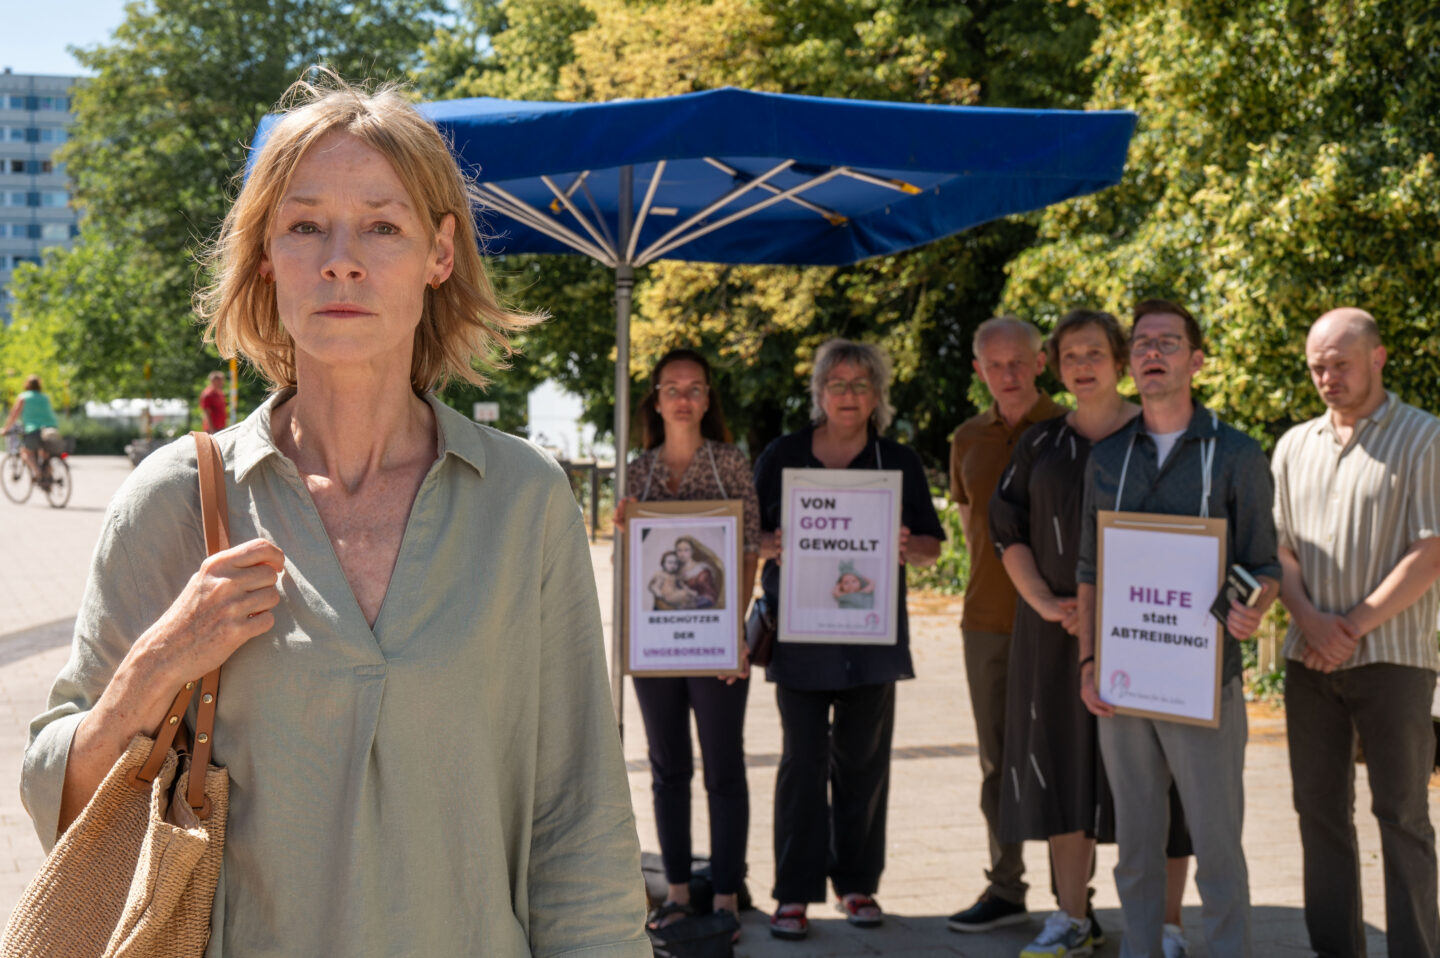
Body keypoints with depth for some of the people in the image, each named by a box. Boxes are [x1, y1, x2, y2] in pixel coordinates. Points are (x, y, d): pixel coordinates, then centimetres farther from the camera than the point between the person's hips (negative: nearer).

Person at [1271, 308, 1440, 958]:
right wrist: (1310, 620, -8)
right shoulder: (1295, 446, 13)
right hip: (1309, 660, 5)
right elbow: (1278, 545, 10)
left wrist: (1355, 625, -13)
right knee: (1320, 809, 8)